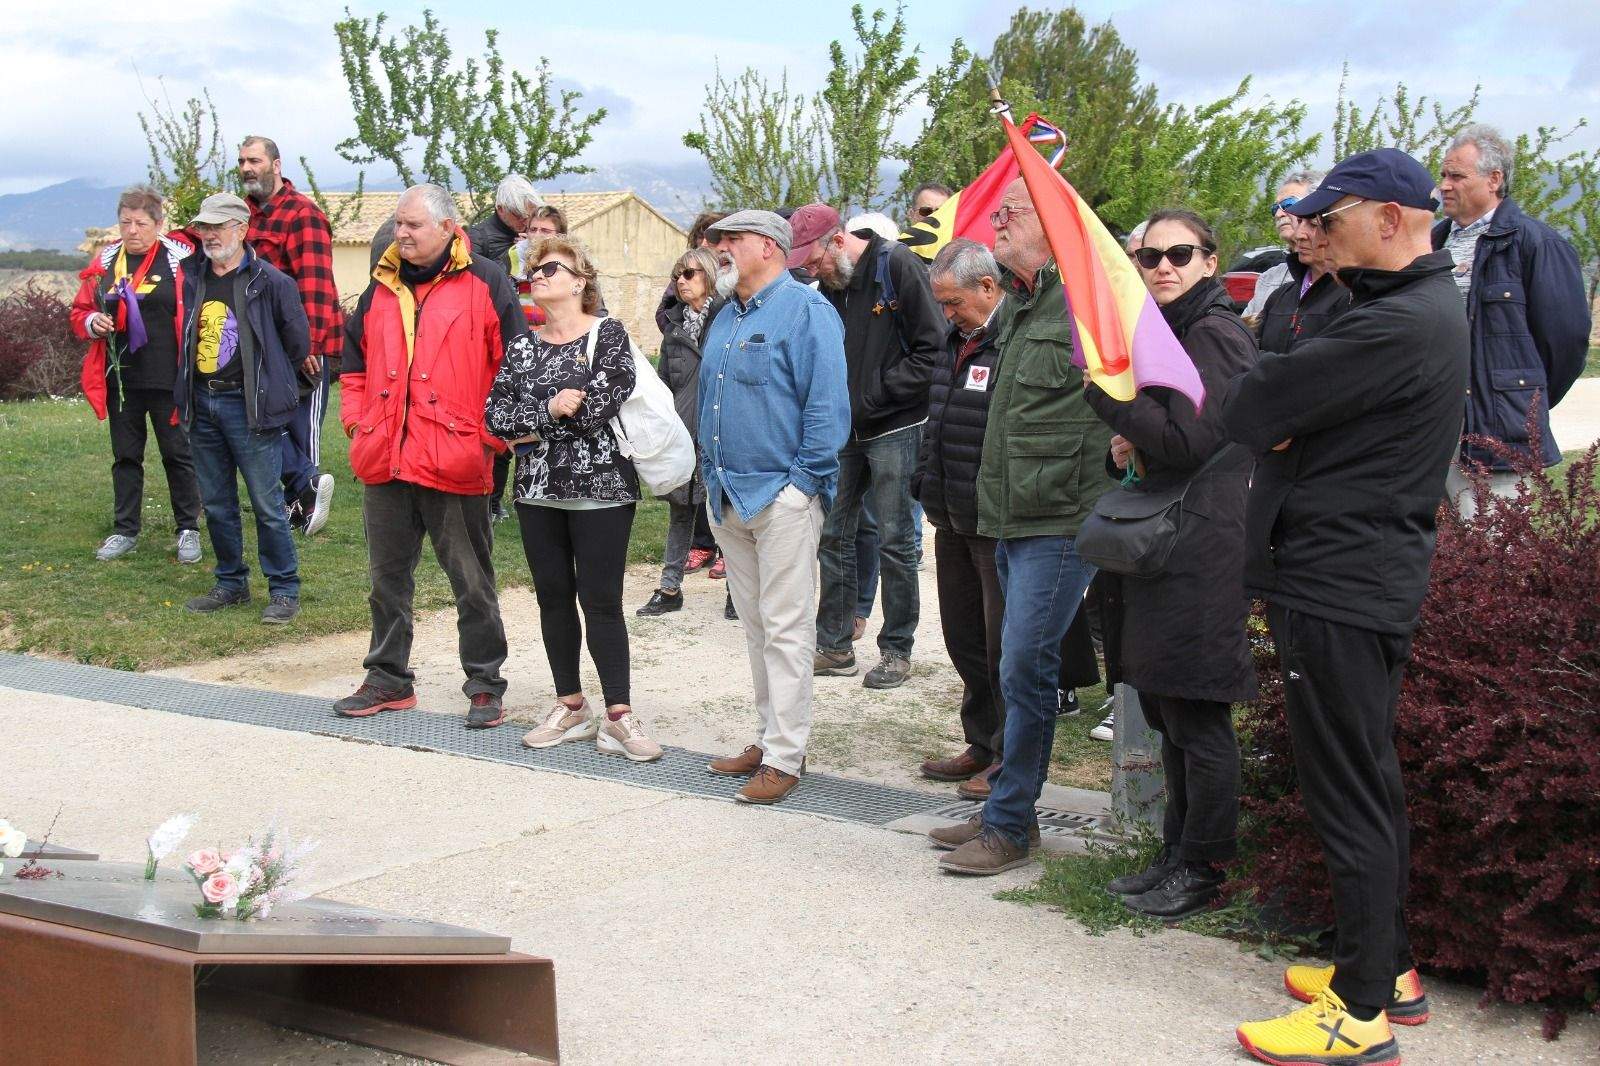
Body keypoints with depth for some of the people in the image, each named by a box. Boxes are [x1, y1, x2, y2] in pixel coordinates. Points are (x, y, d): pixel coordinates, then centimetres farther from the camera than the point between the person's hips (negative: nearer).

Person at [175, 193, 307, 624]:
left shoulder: (269, 281, -8)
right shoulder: (193, 277, 9)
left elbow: (298, 342, 0)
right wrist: (190, 387, 17)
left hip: (248, 406, -6)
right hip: (202, 403, 6)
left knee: (267, 504, -3)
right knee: (216, 503, 13)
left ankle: (284, 590, 6)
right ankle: (231, 583, 25)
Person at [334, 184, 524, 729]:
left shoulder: (486, 283, -3)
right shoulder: (381, 288, 14)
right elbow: (356, 359, 24)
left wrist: (494, 434, -9)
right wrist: (356, 419, 11)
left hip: (455, 462, -5)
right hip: (384, 459, 6)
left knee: (472, 581, 4)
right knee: (386, 577, 14)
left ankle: (485, 685, 15)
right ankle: (388, 679, 27)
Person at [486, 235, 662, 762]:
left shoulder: (607, 334, -4)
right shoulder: (522, 347, 11)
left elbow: (601, 407, -17)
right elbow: (496, 414, 1)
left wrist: (532, 423, -8)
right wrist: (550, 408, -14)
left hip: (599, 485, -5)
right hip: (538, 488, 5)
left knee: (601, 600, -6)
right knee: (553, 597, 9)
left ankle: (617, 717, -1)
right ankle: (571, 708, 21)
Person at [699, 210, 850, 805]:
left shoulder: (805, 311, -9)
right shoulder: (726, 318, 18)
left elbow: (827, 403, -15)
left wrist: (805, 481, -17)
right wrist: (711, 474, 17)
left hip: (782, 495, -8)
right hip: (727, 497, 9)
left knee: (785, 629, -5)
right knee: (755, 626, 13)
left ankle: (785, 758, -1)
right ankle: (771, 737, 23)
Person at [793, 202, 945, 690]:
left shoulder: (897, 265, -12)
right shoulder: (830, 284, 10)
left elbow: (932, 346, -15)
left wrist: (877, 394, -15)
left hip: (894, 429, -7)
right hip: (846, 429, 7)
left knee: (895, 542, 0)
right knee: (834, 534, 9)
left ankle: (897, 650, 11)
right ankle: (835, 646, 19)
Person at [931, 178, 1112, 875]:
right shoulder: (1014, 305, 16)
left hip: (1061, 519, -9)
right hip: (1012, 518, 9)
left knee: (1025, 668, -6)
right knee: (1022, 667, 15)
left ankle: (1008, 825, 5)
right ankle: (1011, 808, 24)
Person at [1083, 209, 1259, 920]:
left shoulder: (1216, 335, -11)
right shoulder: (1161, 332, 18)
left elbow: (1187, 439, -18)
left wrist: (1101, 387, -12)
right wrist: (1125, 450, 3)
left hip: (1202, 548, -10)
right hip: (1156, 542, 10)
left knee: (1196, 718, -3)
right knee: (1166, 711, 14)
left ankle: (1203, 868, 8)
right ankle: (1178, 855, 24)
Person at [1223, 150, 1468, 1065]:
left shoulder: (1399, 326, -20)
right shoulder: (1427, 306, 15)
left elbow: (1251, 410, -20)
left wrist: (1263, 406, -1)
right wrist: (1283, 421, -7)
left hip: (1341, 588, -11)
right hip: (1371, 580, 11)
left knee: (1350, 797, -2)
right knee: (1371, 785, 18)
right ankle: (1389, 968, 31)